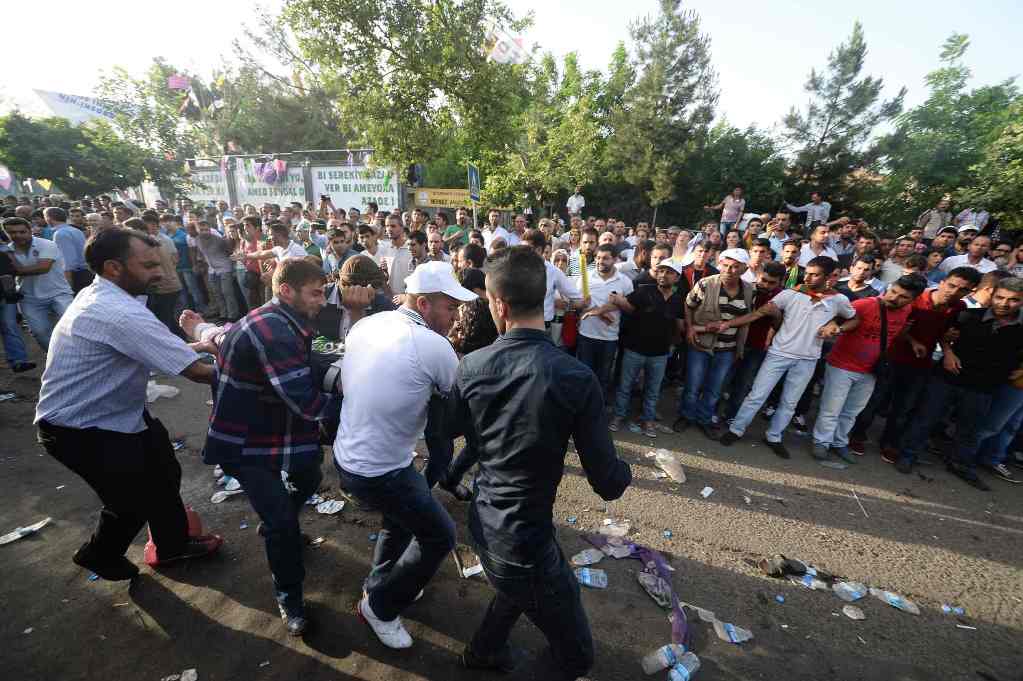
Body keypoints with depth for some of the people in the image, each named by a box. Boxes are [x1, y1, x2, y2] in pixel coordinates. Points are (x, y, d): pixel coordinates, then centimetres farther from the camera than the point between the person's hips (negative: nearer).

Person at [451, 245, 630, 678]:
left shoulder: (471, 366, -12)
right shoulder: (576, 378, -26)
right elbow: (608, 485, -17)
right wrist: (625, 469, 5)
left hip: (484, 520, 6)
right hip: (525, 535, -6)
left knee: (517, 587, 38)